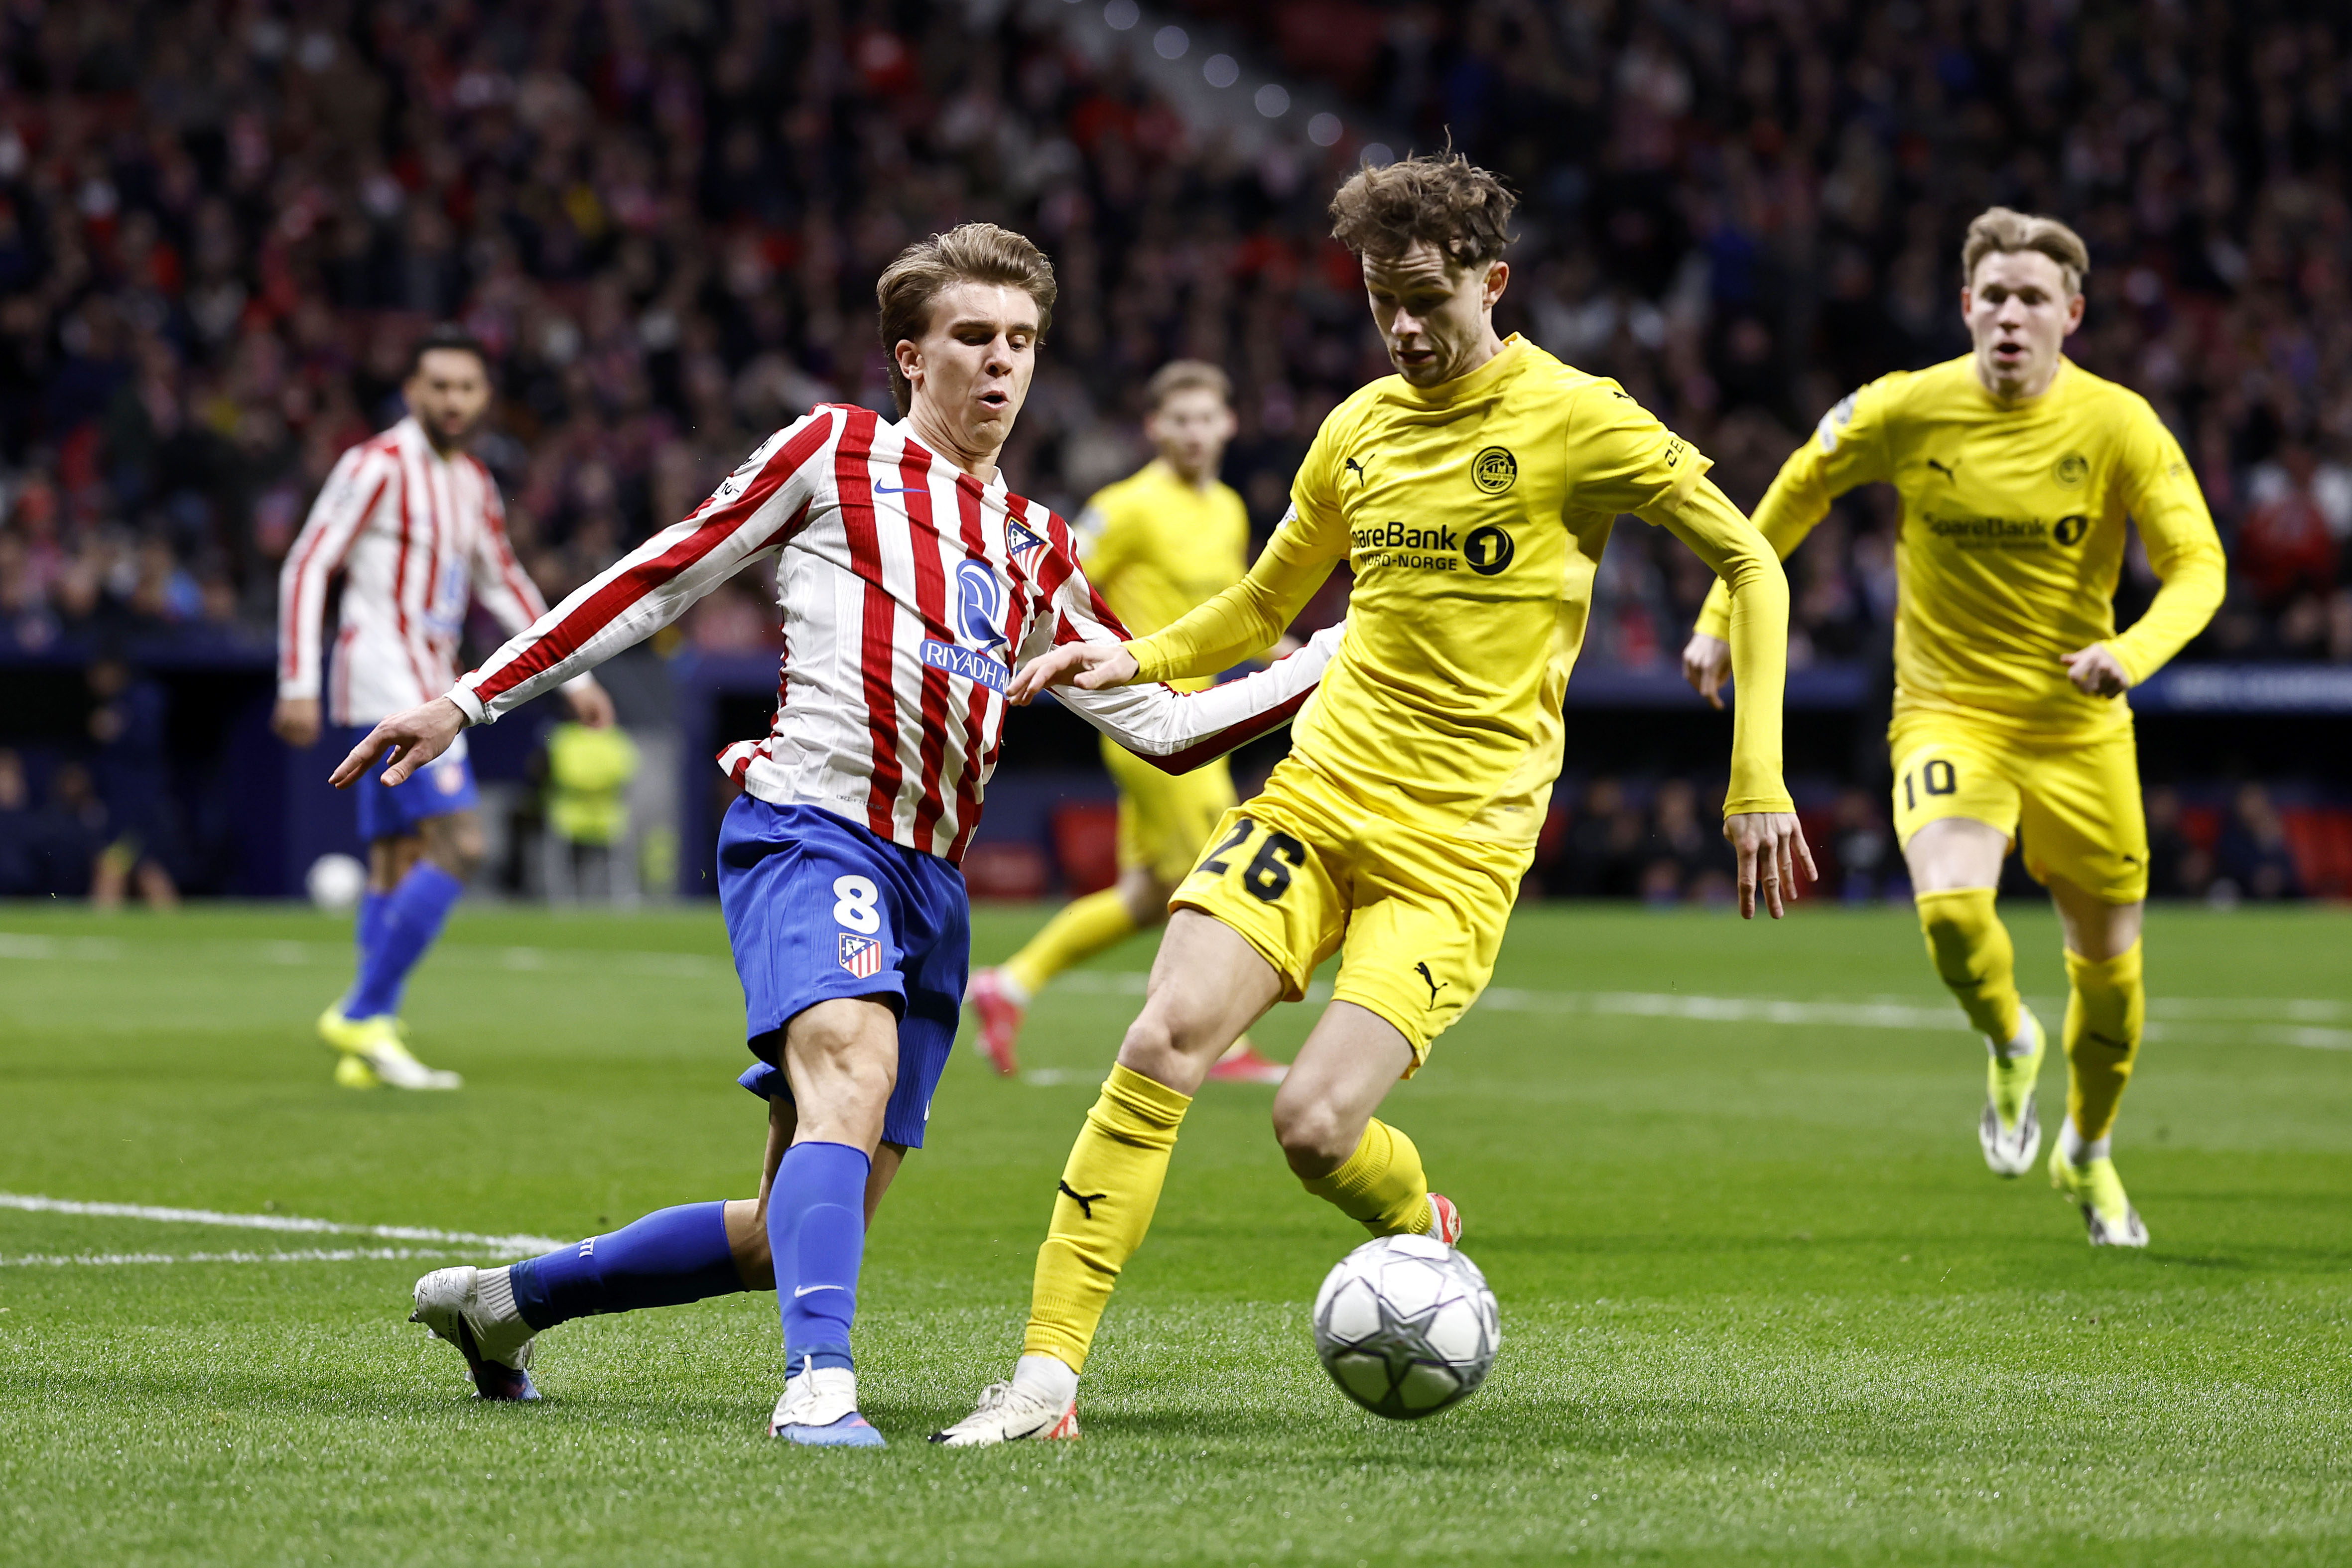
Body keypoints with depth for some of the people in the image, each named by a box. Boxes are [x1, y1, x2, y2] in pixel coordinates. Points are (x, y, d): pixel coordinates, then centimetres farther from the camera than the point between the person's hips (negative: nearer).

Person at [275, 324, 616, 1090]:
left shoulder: (472, 482, 15)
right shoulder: (378, 466, -9)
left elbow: (502, 585, 26)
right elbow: (306, 567, -10)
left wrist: (572, 678, 23)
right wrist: (298, 684, -14)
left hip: (427, 687, 9)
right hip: (386, 678, -9)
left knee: (398, 864, 6)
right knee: (457, 844, -17)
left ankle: (366, 1042, 7)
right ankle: (364, 1014, -13)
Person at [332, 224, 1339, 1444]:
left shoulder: (1037, 553, 23)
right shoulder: (834, 454, 8)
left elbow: (1165, 726, 21)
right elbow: (657, 580, 9)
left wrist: (1339, 657, 13)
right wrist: (473, 700, 6)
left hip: (928, 884, 6)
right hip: (810, 827, -6)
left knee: (799, 1230, 4)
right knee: (854, 1068, -34)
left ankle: (502, 1301, 21)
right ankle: (818, 1382, -46)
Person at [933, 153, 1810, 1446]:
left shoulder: (1576, 420, -4)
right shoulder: (1359, 429, 12)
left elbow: (1749, 564, 1)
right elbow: (1263, 607, 26)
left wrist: (1757, 783, -4)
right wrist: (1136, 661, 6)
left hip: (1458, 844, -4)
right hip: (1318, 796, 4)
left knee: (1316, 1125, -18)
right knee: (1162, 1043, -17)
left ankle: (1420, 1231, 19)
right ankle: (1046, 1375, -14)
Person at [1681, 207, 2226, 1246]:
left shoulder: (2119, 425, -11)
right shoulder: (1908, 410, -9)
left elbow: (2197, 567, -12)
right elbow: (1801, 488, 9)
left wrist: (2133, 652, -32)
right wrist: (1721, 619, 9)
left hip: (2077, 725, 1)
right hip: (1947, 711, -1)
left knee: (2109, 967, 10)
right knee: (1951, 907, -29)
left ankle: (2088, 1154, 41)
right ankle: (2009, 1048, 6)